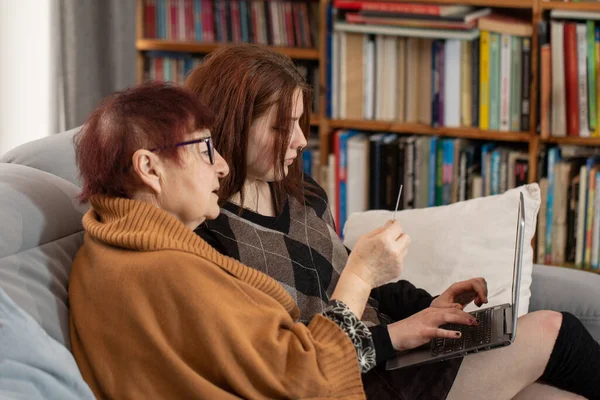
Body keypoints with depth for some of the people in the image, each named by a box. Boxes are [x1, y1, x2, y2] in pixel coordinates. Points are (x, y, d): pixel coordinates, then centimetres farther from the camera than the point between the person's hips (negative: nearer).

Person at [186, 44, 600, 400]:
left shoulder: (305, 198, 9)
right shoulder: (209, 238, -17)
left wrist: (427, 304, 5)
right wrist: (390, 337, -20)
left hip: (383, 361, 8)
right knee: (552, 333, -7)